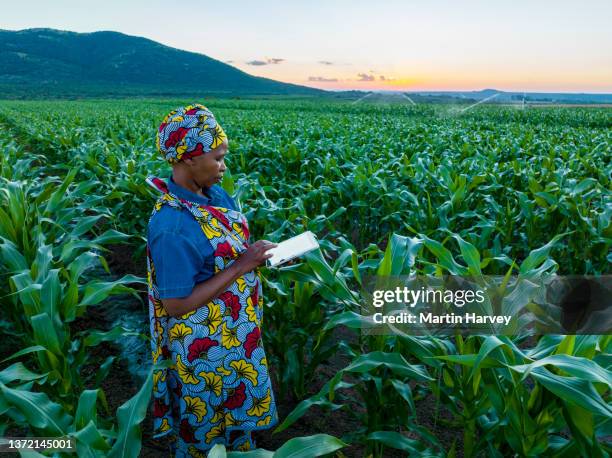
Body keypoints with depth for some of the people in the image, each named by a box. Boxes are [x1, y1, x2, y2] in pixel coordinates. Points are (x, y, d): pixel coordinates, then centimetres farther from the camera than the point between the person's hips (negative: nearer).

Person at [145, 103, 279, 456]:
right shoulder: (173, 226, -30)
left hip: (235, 336, 8)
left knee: (238, 412, 29)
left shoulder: (214, 192, -5)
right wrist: (241, 266, -28)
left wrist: (270, 252, -9)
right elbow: (176, 304, -26)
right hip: (205, 352, -7)